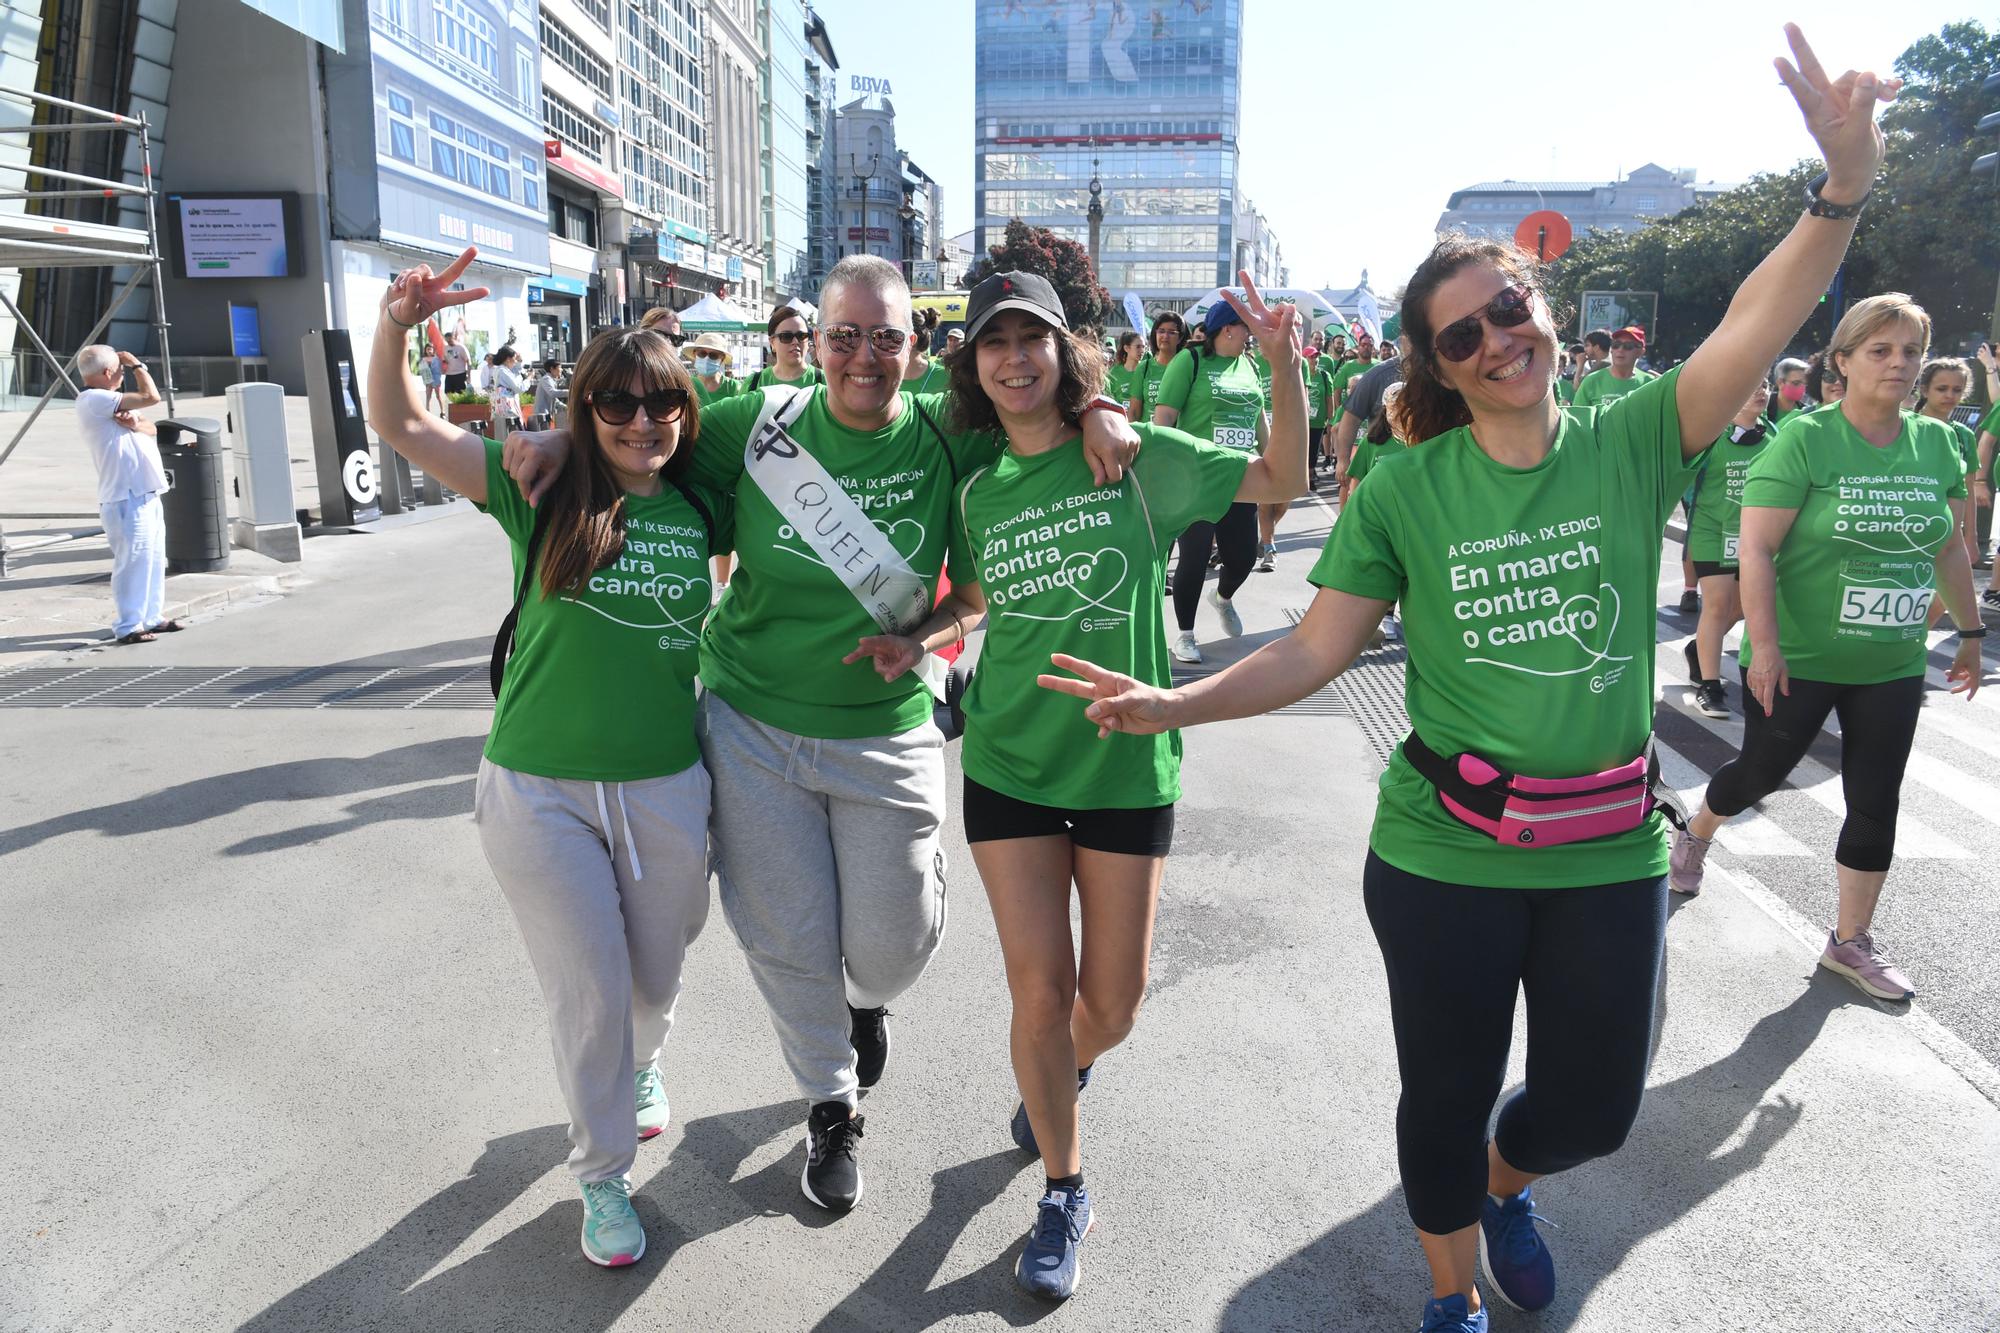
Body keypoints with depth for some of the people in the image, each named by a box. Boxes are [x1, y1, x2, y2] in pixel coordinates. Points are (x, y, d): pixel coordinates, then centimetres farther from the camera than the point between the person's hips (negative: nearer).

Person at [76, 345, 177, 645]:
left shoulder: (109, 402, 18)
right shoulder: (94, 400, -13)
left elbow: (152, 429, 13)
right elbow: (151, 397, -19)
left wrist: (136, 425, -10)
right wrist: (137, 365, -3)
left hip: (146, 493, 10)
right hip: (126, 498, -10)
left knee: (153, 559, 14)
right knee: (133, 560, -8)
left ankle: (151, 617, 23)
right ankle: (127, 627, -4)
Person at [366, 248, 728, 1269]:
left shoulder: (703, 510, 0)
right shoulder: (540, 491, -5)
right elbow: (399, 426, -6)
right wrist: (396, 324, -21)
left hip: (667, 789, 2)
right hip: (539, 791, -2)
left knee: (656, 977, 20)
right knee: (588, 995, 7)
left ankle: (639, 1064, 56)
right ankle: (601, 1175, 31)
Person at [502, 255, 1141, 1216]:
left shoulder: (946, 434, -6)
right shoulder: (764, 422, -6)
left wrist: (1097, 410, -16)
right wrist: (564, 434, -10)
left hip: (885, 731, 0)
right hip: (751, 723, 0)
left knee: (890, 945, 8)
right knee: (788, 941, 10)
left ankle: (866, 1000, 50)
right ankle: (829, 1108, 38)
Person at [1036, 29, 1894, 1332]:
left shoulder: (1632, 443, -5)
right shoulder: (1405, 490, -7)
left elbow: (1754, 333, -21)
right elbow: (1315, 650, -7)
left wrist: (1841, 191, -37)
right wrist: (1174, 703, -19)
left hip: (1608, 849, 2)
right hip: (1444, 855, -1)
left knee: (1596, 1104, 16)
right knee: (1448, 1094, 14)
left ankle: (1507, 1182, 54)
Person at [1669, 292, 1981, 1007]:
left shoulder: (1938, 444, 2)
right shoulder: (1806, 438, -14)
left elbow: (1949, 547, 13)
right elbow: (1756, 548, -18)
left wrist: (1969, 630, 15)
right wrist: (1764, 646, -23)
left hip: (1893, 666, 5)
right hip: (1798, 659, -5)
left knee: (1876, 803, 9)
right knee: (1761, 771, 12)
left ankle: (1851, 941, 24)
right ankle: (1695, 835, 43)